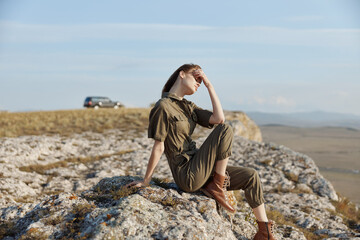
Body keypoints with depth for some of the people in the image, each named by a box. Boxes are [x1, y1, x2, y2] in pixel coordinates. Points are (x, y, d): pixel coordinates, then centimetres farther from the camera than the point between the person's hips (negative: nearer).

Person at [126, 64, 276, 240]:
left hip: (199, 170, 9)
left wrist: (209, 85, 3)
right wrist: (145, 181, -9)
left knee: (251, 176, 4)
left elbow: (218, 118, 0)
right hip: (187, 175, -9)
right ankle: (217, 187, -7)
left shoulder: (188, 107, 15)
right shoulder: (163, 107, -12)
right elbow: (158, 148, -12)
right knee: (225, 130, -17)